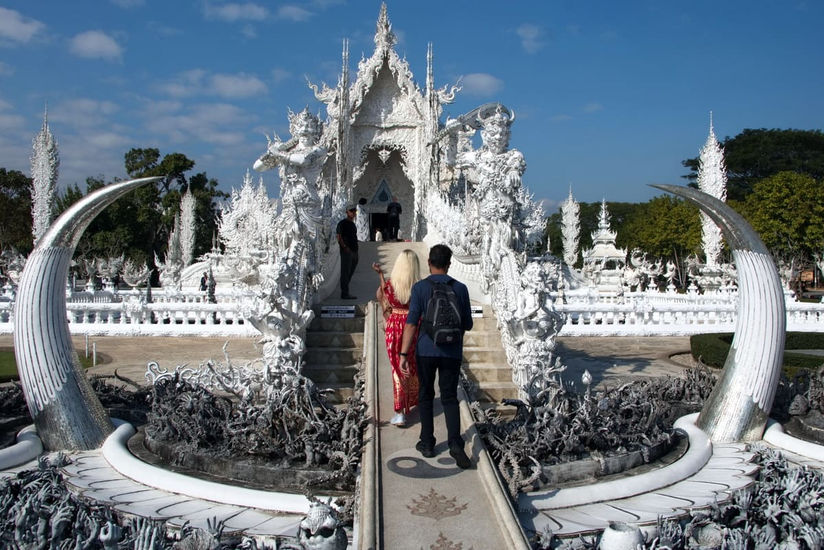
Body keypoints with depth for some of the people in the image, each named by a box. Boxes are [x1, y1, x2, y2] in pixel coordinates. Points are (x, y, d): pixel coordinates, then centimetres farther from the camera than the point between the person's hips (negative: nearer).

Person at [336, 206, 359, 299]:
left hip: (354, 252, 9)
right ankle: (345, 293, -5)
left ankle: (345, 293, 18)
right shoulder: (342, 223, -6)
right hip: (346, 251, -9)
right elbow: (339, 238, -13)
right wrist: (345, 247, -21)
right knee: (345, 272, -7)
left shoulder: (352, 224, 20)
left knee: (350, 272, 11)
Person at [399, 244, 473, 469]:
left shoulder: (420, 287, -6)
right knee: (450, 398, 8)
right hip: (452, 352, 1)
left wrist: (404, 354, -10)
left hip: (426, 351, -1)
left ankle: (427, 443, 20)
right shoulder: (460, 288, -1)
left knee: (425, 395, 15)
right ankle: (455, 443, -9)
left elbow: (411, 323, -11)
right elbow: (468, 325, 4)